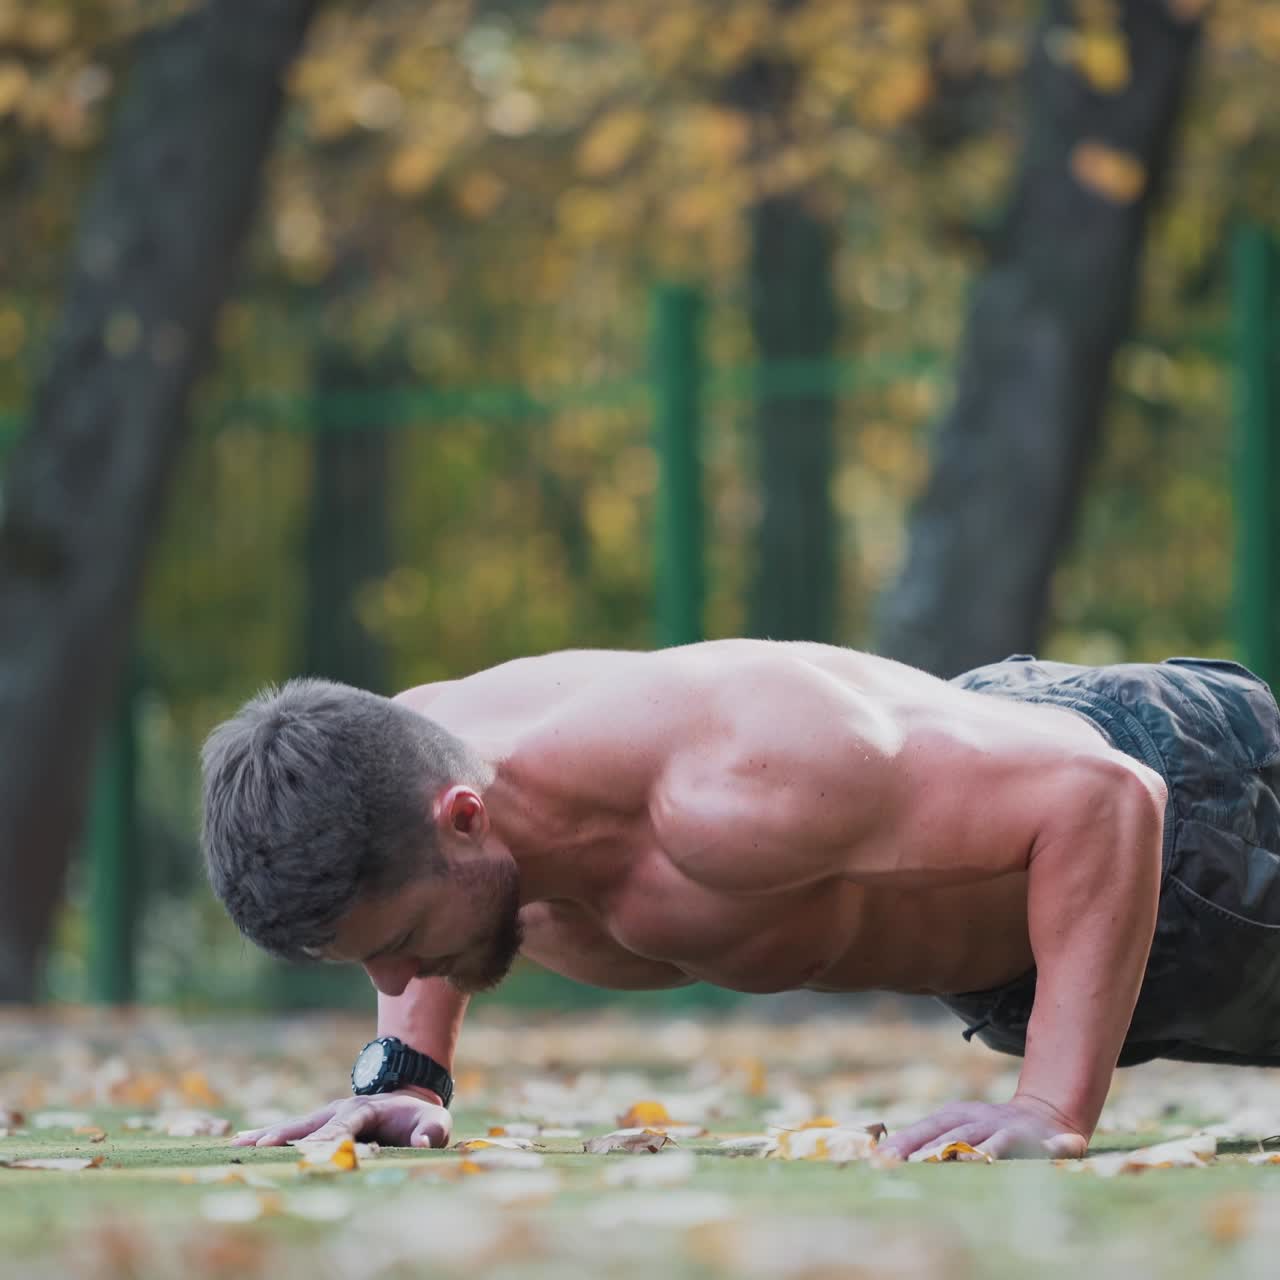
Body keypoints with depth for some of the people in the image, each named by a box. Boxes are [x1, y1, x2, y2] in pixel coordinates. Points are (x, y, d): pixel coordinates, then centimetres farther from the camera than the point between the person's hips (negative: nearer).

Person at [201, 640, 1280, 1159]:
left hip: (1165, 809, -7)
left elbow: (1104, 798, -47)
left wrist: (1058, 1107, -49)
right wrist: (404, 1071, -8)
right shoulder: (399, 776, -25)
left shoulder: (730, 795, -50)